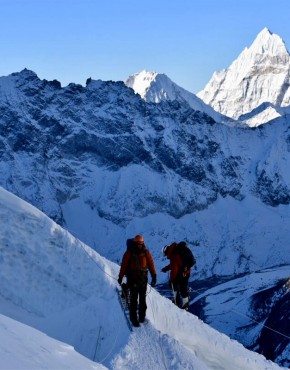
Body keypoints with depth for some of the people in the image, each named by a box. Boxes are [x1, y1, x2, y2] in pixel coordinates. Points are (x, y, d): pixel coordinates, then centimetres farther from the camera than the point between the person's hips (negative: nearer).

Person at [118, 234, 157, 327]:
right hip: (133, 279, -2)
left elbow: (151, 264, 3)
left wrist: (154, 276, 0)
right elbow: (124, 265, -2)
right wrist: (120, 277, -1)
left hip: (143, 278, 2)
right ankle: (133, 318, 2)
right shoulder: (129, 253, -5)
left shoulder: (146, 252, 1)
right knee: (133, 299, -3)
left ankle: (142, 316, 20)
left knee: (142, 298, 8)